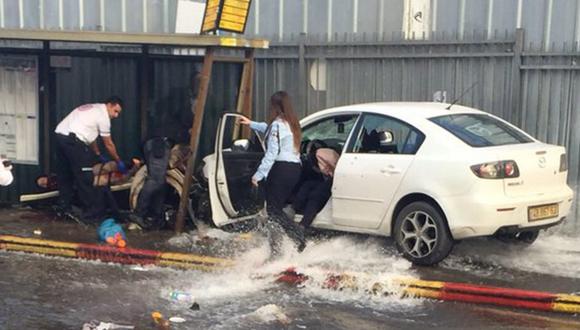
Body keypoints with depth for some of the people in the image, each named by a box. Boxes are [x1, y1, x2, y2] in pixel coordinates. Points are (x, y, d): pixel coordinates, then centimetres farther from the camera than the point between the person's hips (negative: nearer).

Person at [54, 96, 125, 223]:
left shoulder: (93, 109, 28)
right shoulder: (103, 115, 1)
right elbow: (108, 144, 5)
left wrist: (99, 155, 37)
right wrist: (119, 162, 16)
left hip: (60, 136, 10)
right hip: (73, 140, -10)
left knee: (65, 175, 18)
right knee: (85, 178, -3)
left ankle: (64, 208, 23)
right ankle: (91, 212, 2)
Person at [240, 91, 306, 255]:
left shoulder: (278, 124, -10)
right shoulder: (292, 124, 18)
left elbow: (271, 154, -15)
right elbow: (269, 130, 38)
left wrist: (258, 174, -11)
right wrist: (251, 124, 51)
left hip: (281, 169, -9)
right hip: (295, 169, 9)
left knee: (273, 210, -4)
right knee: (277, 209, 11)